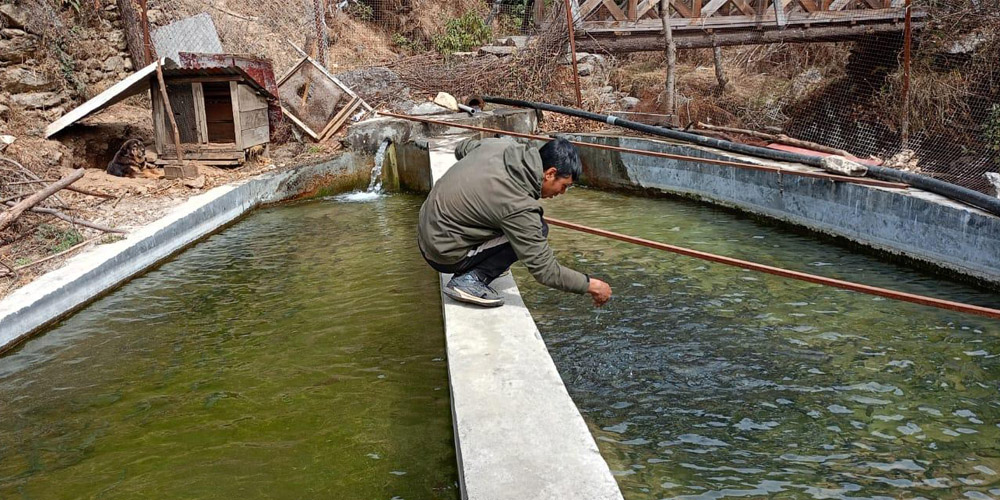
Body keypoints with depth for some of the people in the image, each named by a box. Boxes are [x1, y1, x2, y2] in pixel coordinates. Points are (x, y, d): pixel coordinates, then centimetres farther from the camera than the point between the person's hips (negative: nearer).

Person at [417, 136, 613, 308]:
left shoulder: (501, 145, -5)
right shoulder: (518, 206, -27)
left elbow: (462, 148, 18)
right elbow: (545, 270, -21)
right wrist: (590, 285, -11)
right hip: (445, 255, -9)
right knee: (538, 230, -13)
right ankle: (470, 280, -12)